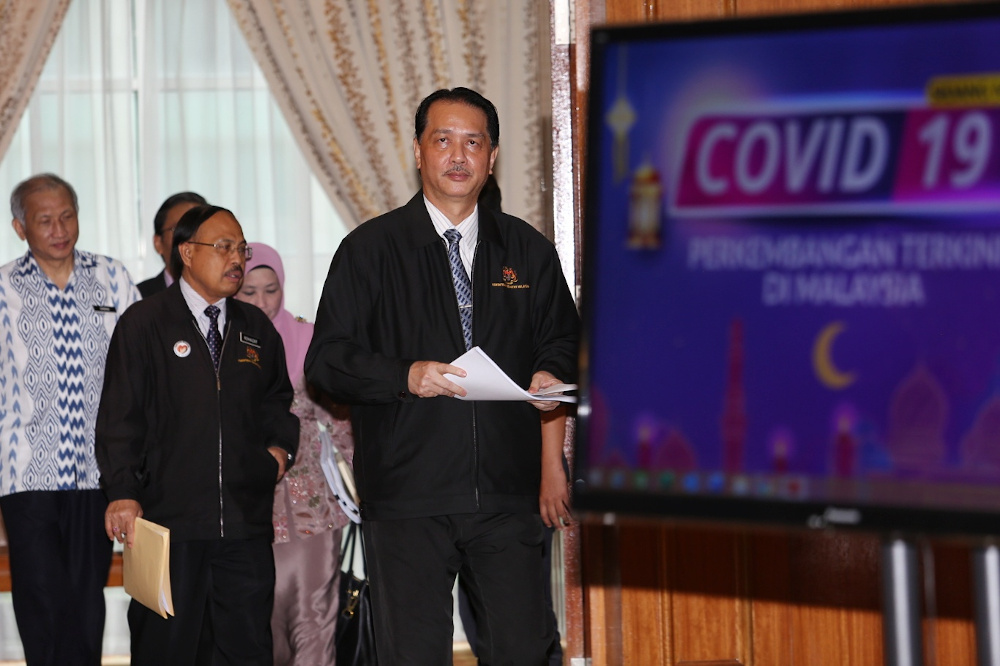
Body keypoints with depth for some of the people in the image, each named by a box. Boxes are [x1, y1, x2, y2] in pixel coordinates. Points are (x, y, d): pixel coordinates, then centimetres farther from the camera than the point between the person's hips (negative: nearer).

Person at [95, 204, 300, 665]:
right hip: (169, 520, -4)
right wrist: (122, 493, -13)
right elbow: (119, 416, -5)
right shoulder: (144, 324, -1)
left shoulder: (257, 328, 15)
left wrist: (280, 445, 10)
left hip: (246, 521, 4)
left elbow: (277, 398, 29)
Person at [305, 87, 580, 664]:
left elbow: (563, 336, 20)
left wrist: (551, 374, -3)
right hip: (407, 497, -2)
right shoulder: (370, 250, 3)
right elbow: (326, 360, -1)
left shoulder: (529, 250, 13)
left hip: (507, 493, 2)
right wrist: (404, 377, -17)